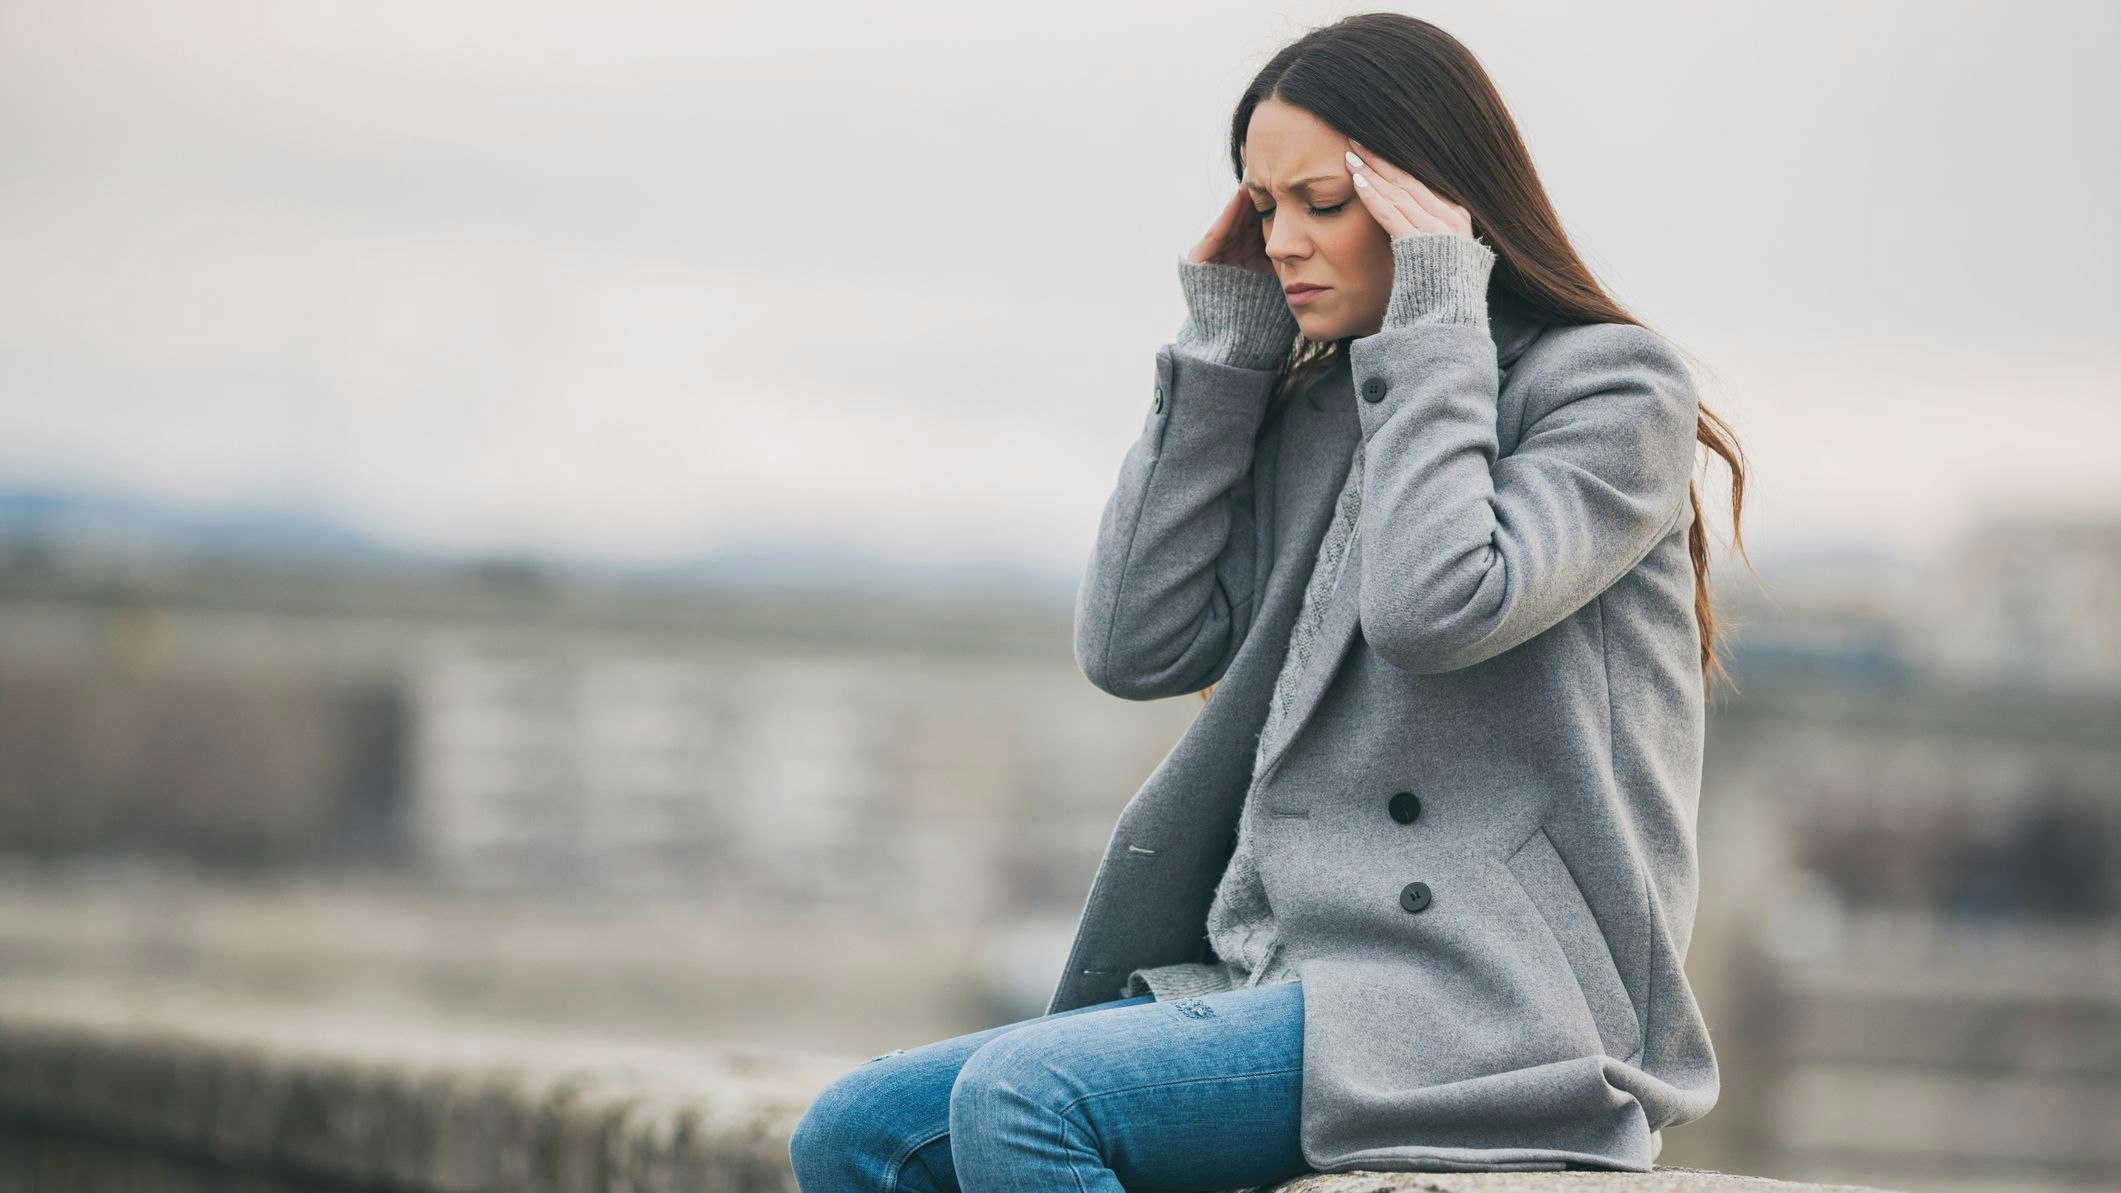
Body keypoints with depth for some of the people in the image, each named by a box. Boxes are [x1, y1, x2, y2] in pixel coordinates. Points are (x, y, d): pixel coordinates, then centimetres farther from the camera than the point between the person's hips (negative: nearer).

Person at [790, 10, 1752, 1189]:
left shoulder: (1613, 387, -3)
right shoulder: (1313, 418, 18)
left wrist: (1432, 331, -10)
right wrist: (1223, 350, 10)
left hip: (1485, 1002, -8)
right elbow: (1134, 644, 9)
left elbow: (1434, 608, -20)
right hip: (1296, 977, 8)